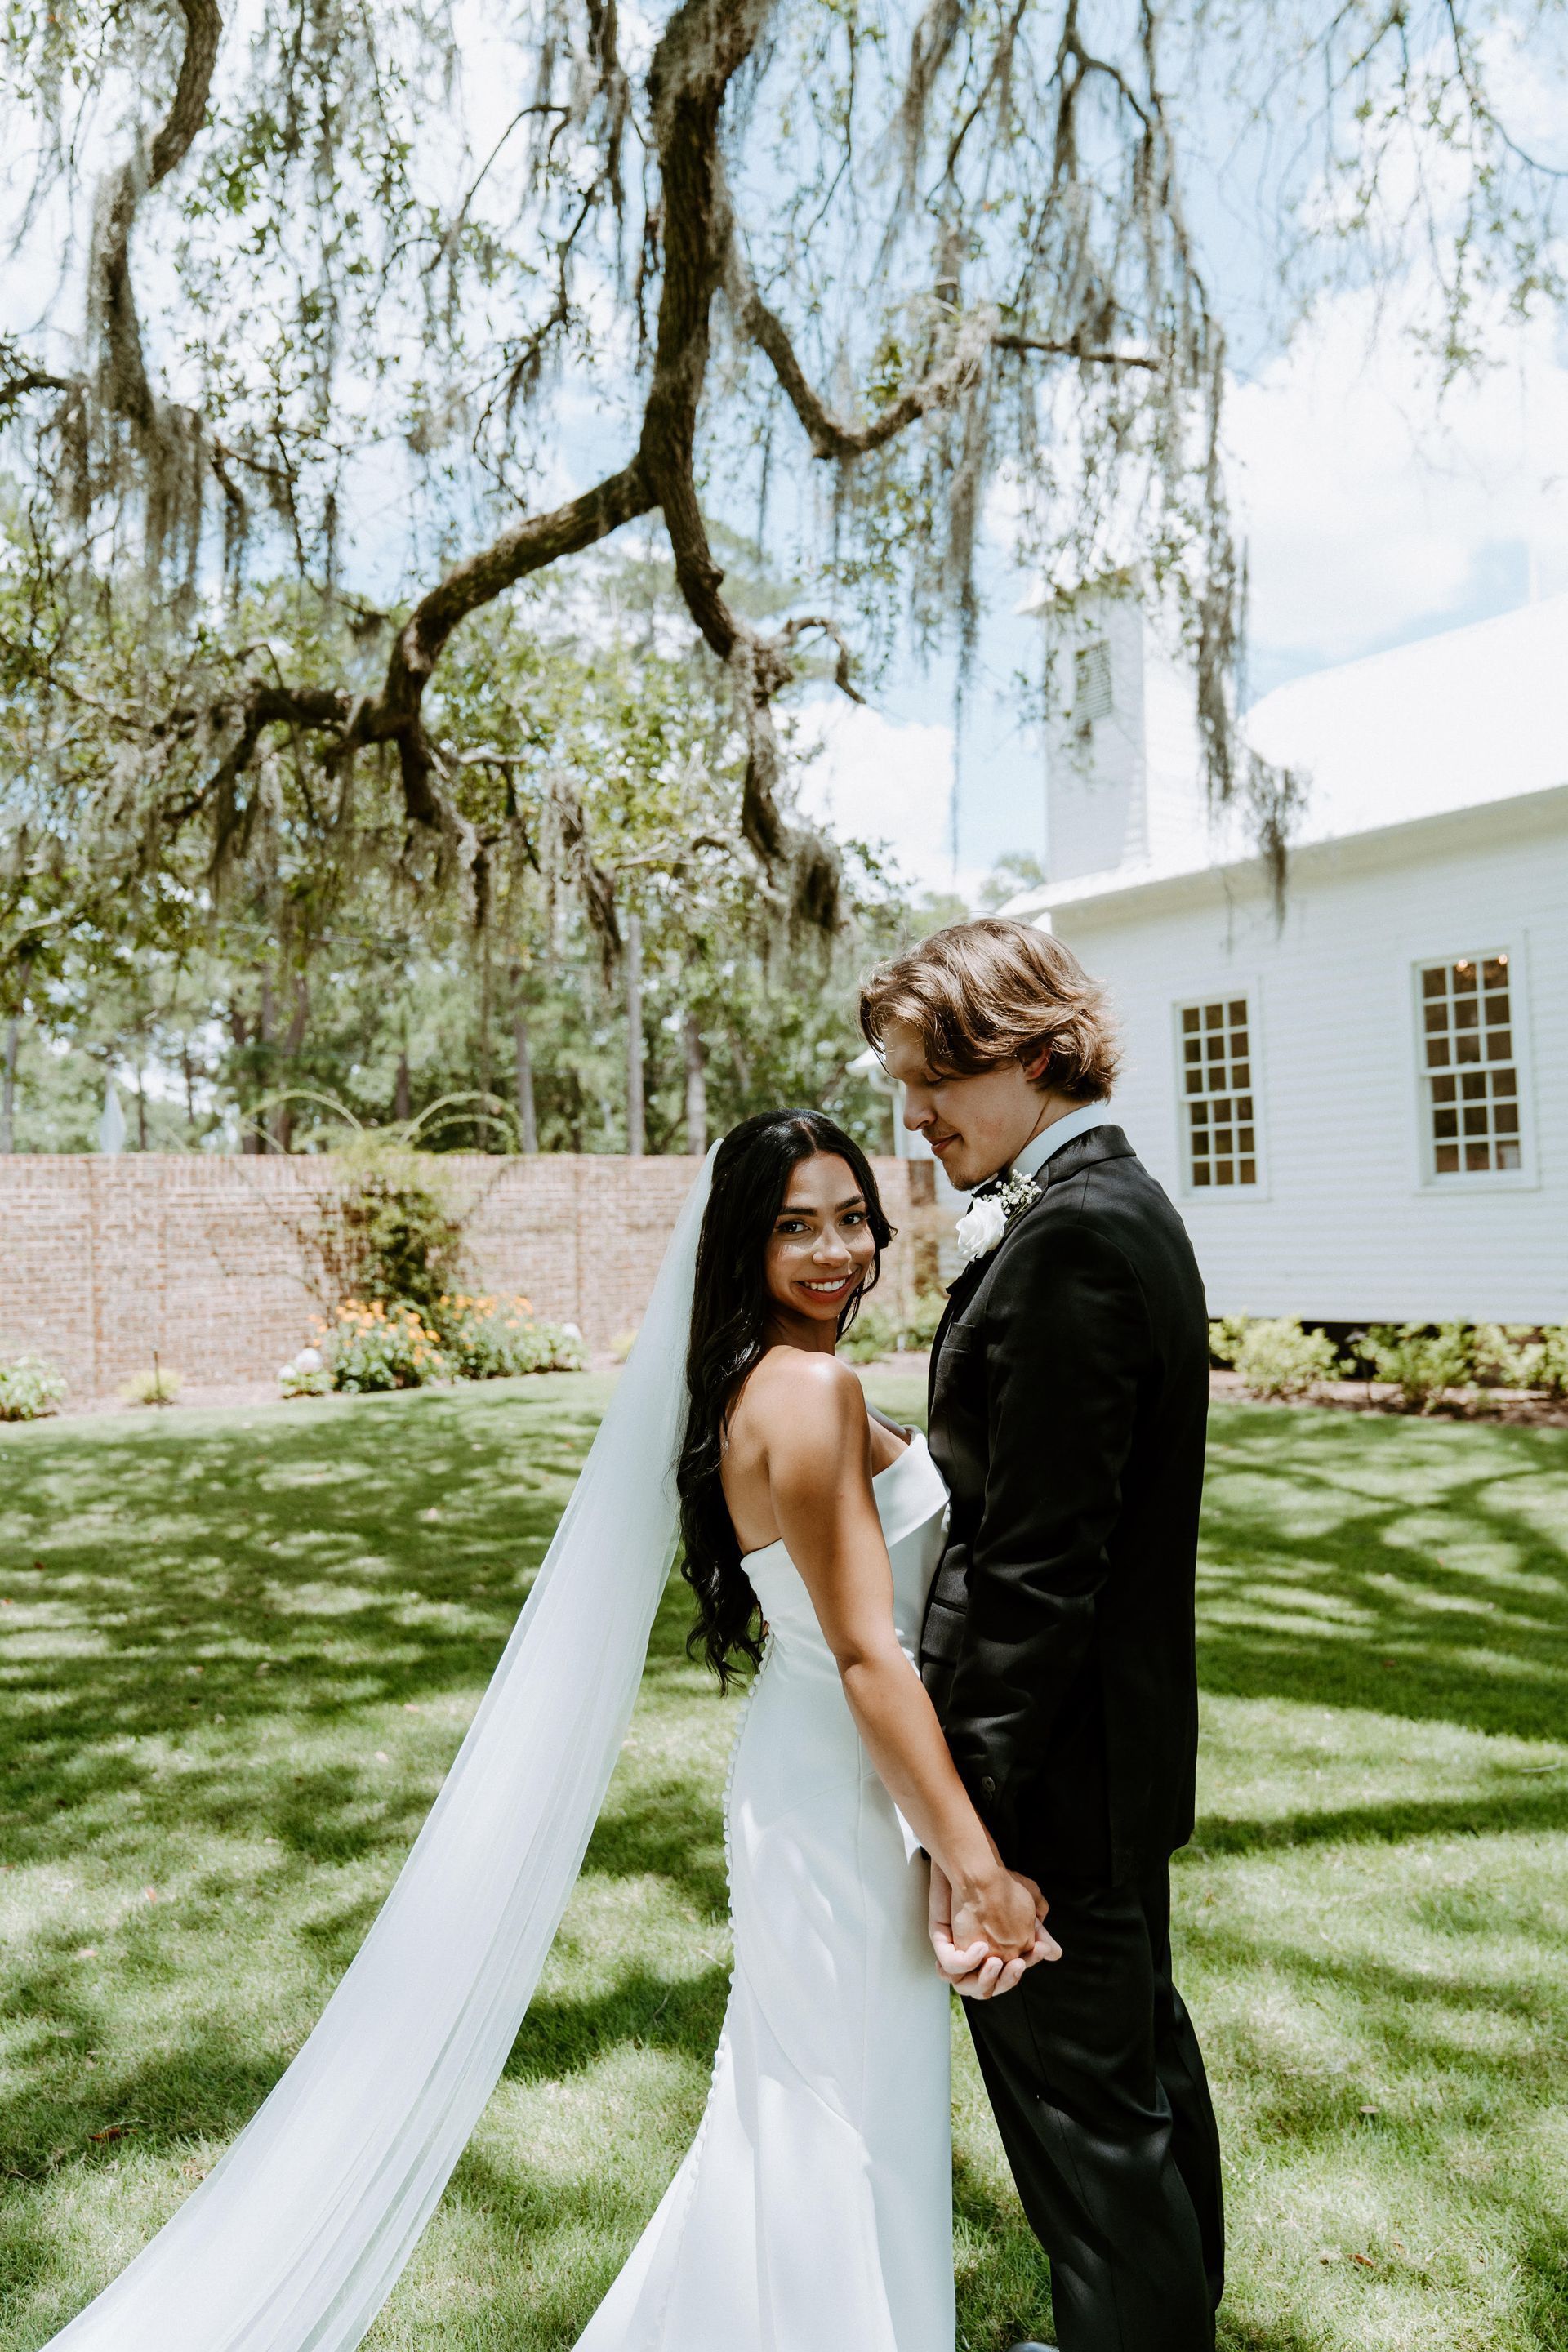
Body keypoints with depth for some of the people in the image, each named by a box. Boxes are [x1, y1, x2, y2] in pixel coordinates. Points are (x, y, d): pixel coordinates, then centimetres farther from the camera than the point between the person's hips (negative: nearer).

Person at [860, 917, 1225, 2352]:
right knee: (1141, 2052, 26)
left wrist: (972, 1818, -21)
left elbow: (1037, 1573, -26)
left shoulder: (1068, 1240, -24)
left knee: (1080, 2103, 8)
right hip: (1127, 1746, 10)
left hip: (1056, 1765, -10)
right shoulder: (1125, 1207, 8)